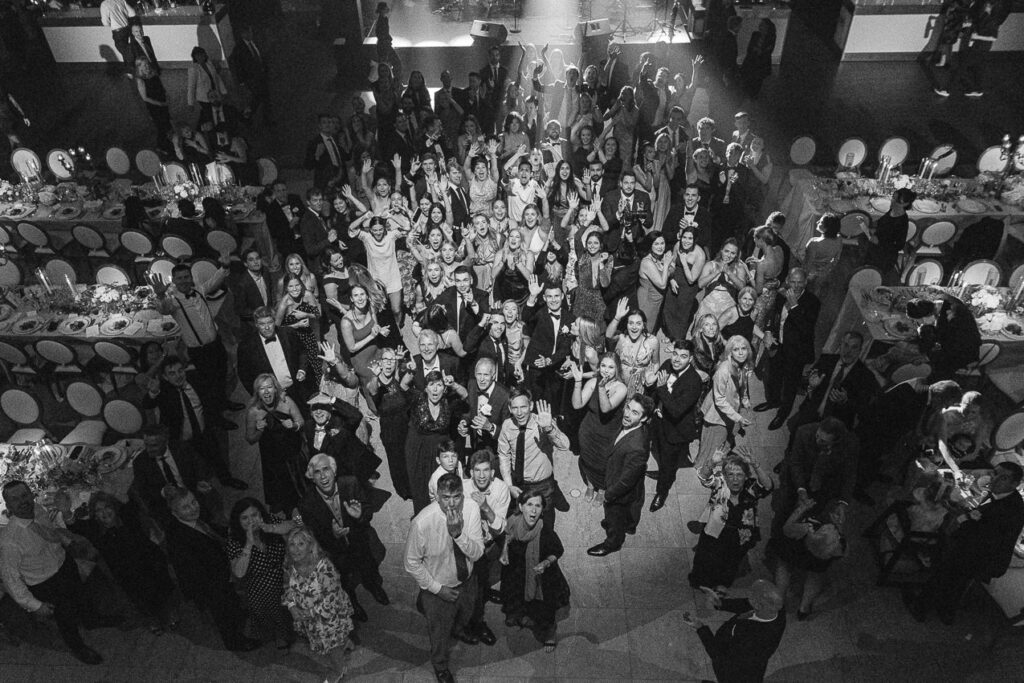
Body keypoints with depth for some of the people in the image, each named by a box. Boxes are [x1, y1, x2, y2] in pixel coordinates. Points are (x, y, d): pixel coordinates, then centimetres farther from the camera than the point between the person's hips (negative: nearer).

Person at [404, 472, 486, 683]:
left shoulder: (471, 508, -26)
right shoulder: (422, 522, -35)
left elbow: (477, 553, -22)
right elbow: (412, 563, -20)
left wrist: (458, 533, -40)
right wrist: (437, 588, -16)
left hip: (466, 580, 4)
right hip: (438, 587, -3)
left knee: (465, 614, 34)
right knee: (440, 631, 23)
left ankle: (458, 630, 70)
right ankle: (440, 666, 55)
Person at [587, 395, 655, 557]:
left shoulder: (636, 448, -45)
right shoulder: (630, 427, -21)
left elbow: (626, 481, -32)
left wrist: (608, 495, -17)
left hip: (621, 494, -7)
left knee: (615, 518, 25)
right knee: (629, 513, 37)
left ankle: (612, 544, 55)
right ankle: (630, 527, 67)